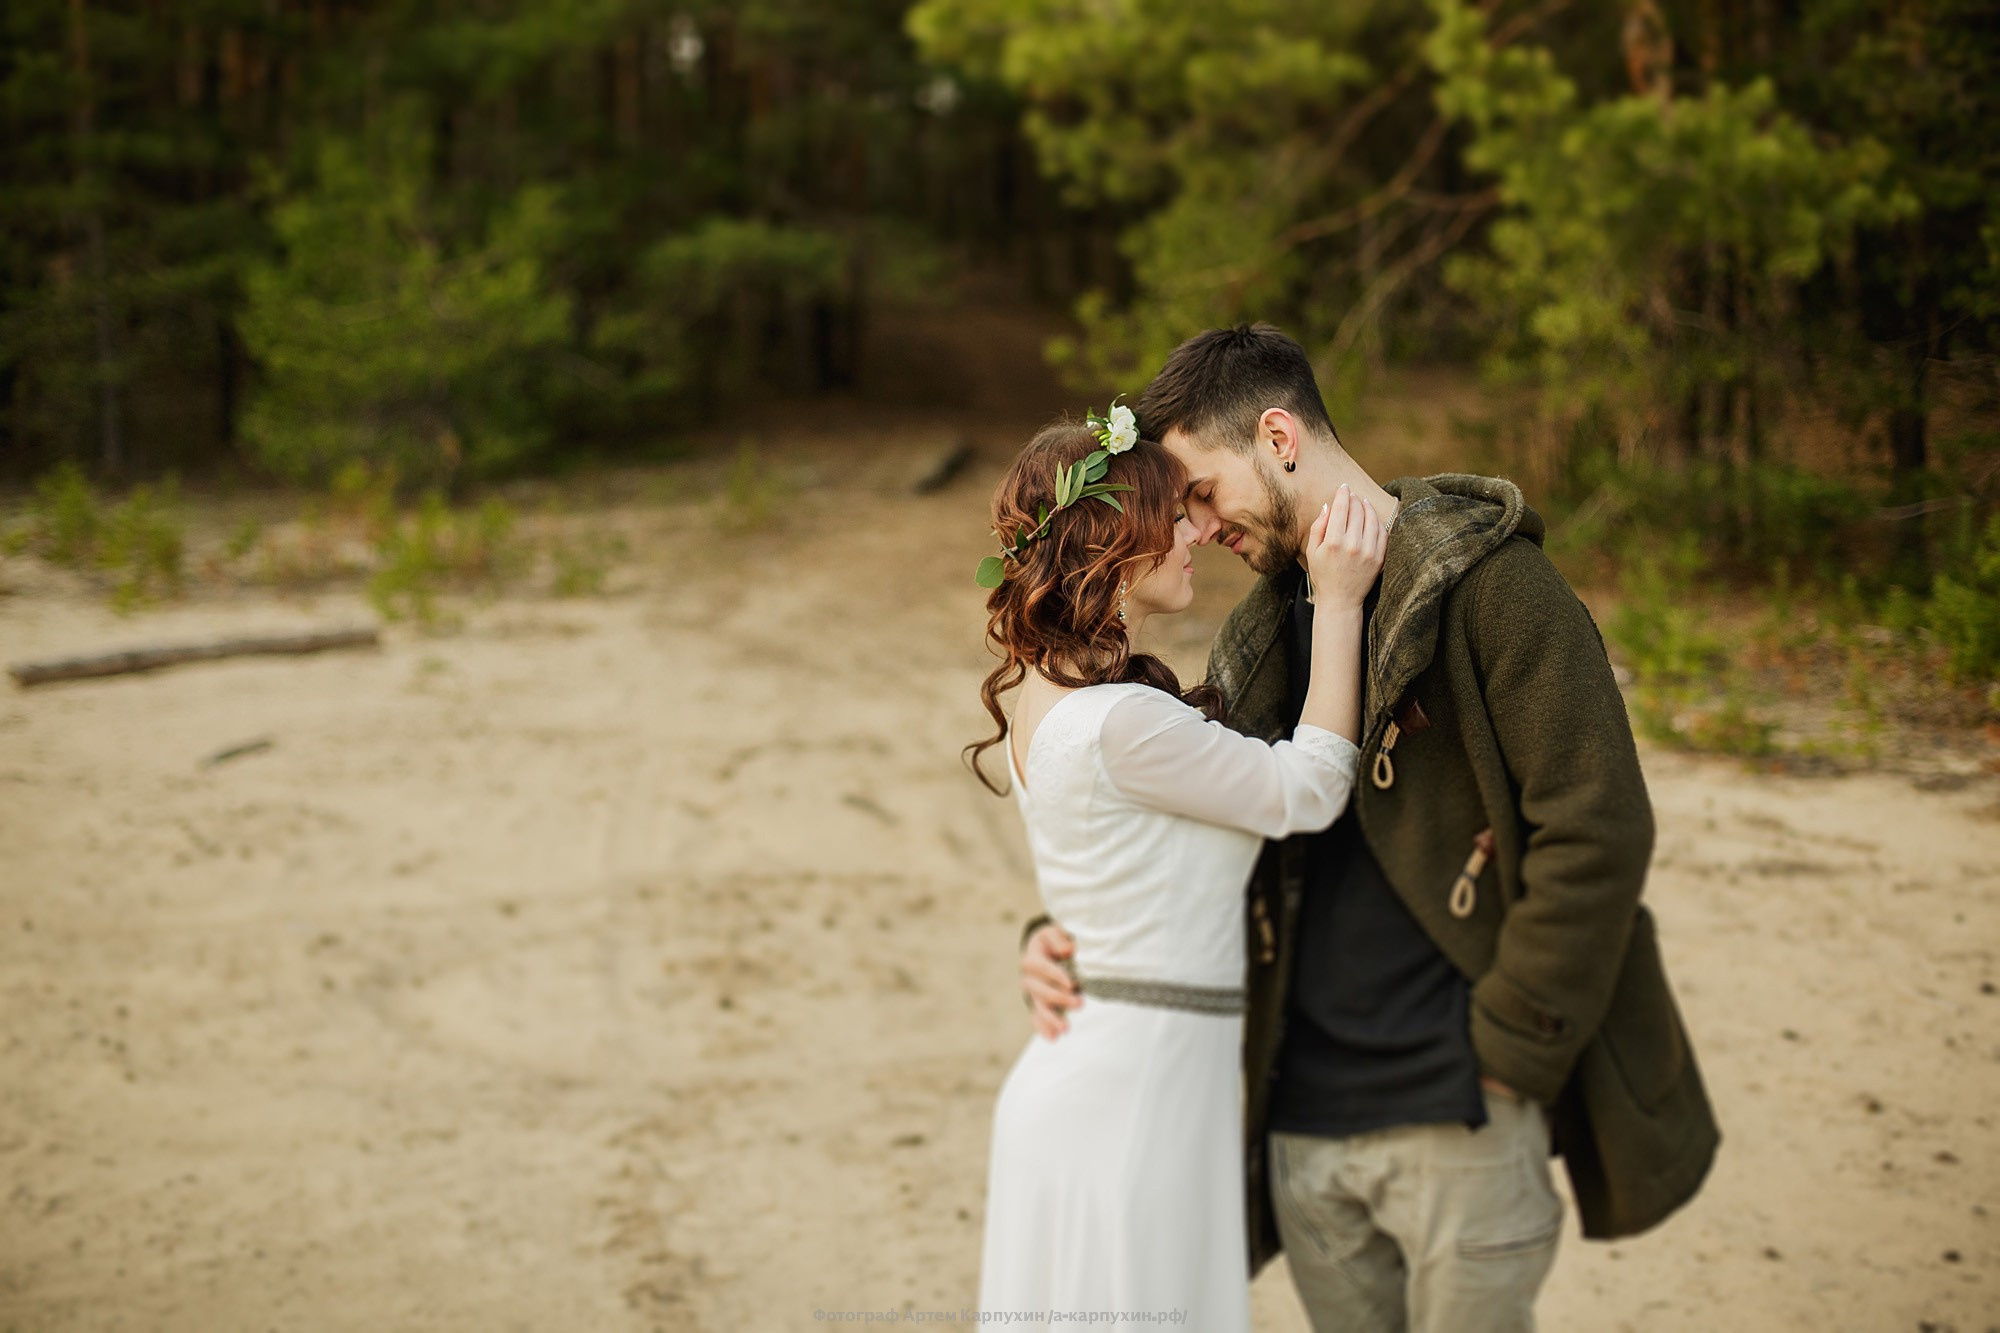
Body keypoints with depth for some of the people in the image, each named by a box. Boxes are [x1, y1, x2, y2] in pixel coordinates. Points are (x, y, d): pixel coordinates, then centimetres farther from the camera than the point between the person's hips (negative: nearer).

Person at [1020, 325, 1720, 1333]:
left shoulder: (1487, 584, -9)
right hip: (1302, 1126, 6)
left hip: (1458, 1122, -6)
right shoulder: (1257, 638, 13)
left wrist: (1509, 1055, -14)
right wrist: (1064, 934, 1)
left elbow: (1596, 830, -14)